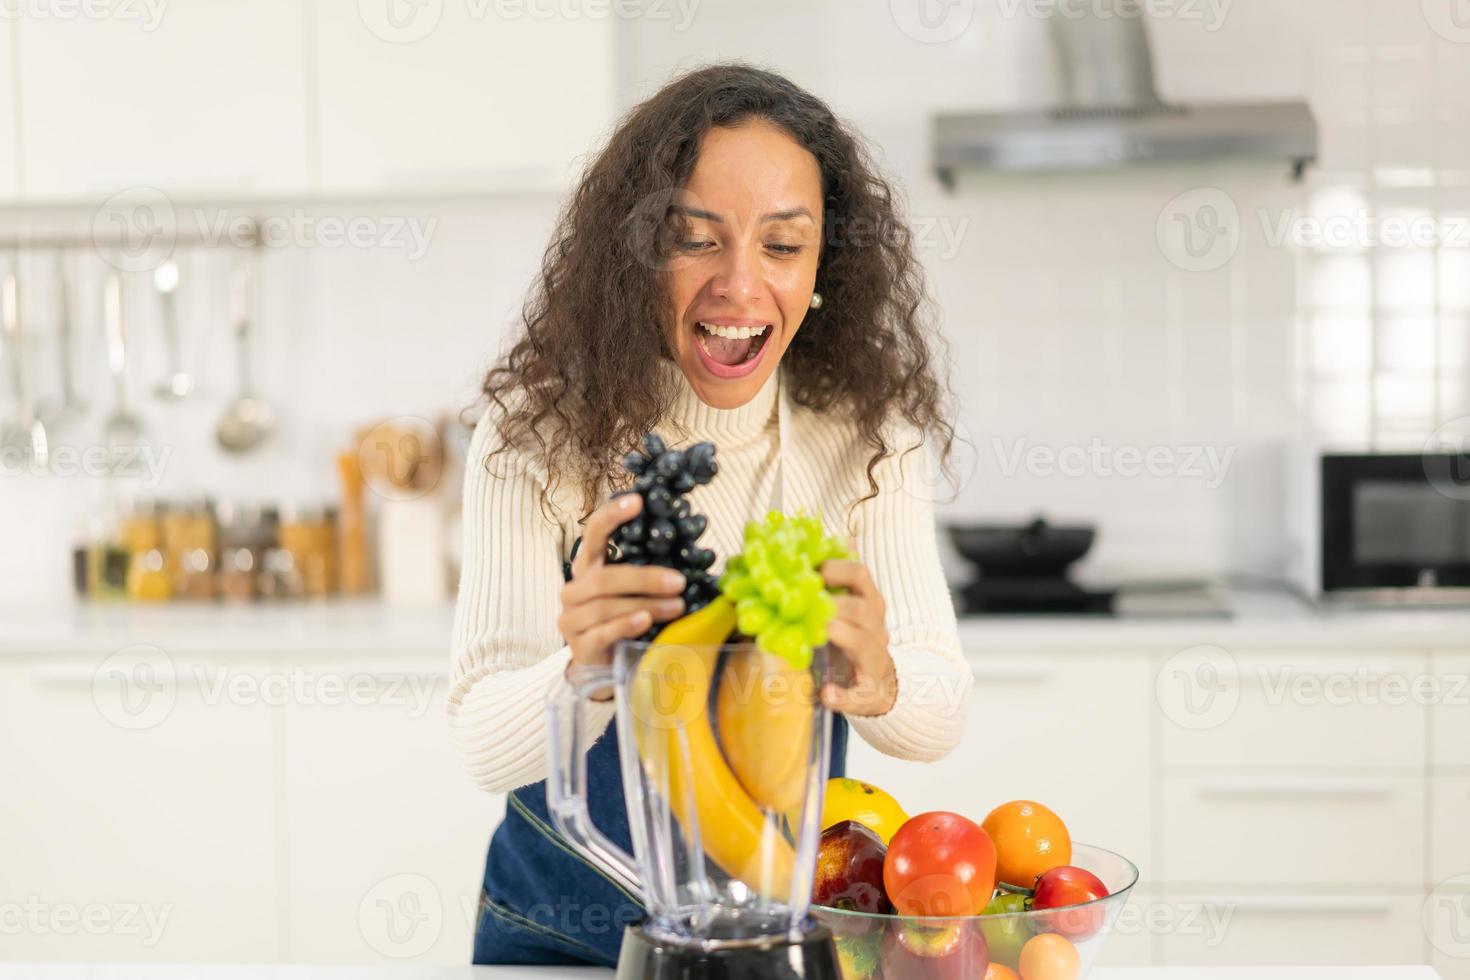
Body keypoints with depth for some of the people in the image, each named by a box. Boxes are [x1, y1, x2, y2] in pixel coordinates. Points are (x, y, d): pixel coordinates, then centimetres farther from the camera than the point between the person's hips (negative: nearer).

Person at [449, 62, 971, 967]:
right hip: (560, 936, 1)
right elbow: (484, 743, -21)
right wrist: (582, 673, -42)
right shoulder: (538, 433, -15)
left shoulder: (867, 437, -11)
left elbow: (942, 712, -15)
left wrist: (878, 681, -38)